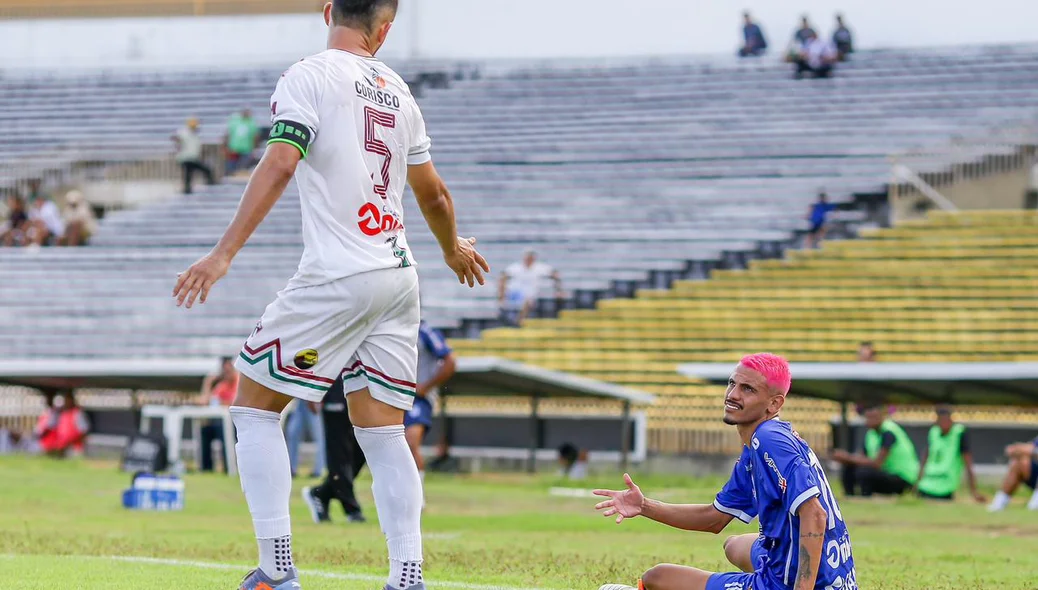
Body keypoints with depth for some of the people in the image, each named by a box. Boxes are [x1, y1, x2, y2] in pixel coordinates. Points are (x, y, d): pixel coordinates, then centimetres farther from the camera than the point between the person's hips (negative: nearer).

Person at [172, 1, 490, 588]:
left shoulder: (308, 77, -4)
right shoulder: (396, 89, 14)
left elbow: (278, 166, -18)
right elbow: (433, 192, 24)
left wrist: (224, 254, -22)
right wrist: (455, 248, 43)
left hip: (338, 277, -6)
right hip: (399, 276, 6)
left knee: (255, 405, 4)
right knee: (383, 431, 8)